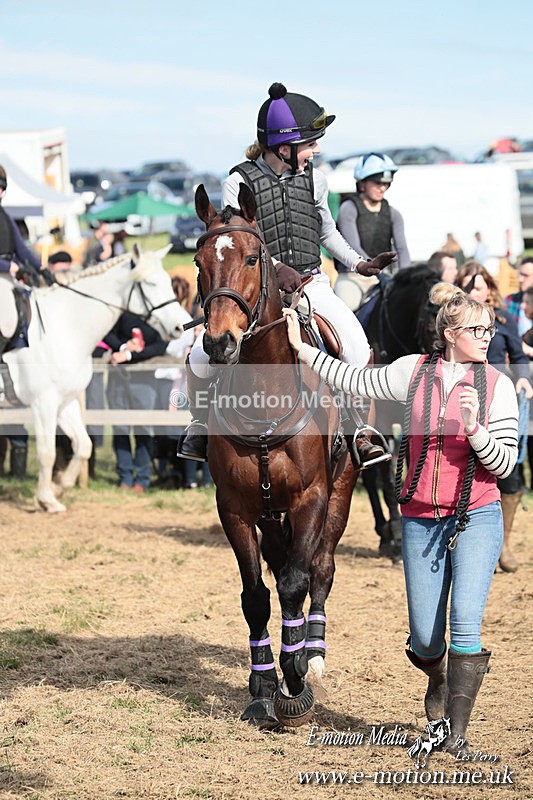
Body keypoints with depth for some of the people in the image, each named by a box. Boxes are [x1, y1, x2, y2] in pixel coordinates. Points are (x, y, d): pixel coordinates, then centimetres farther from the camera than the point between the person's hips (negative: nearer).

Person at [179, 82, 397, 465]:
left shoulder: (315, 179, 6)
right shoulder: (239, 183, -6)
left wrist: (360, 263, 9)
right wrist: (275, 267, -27)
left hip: (311, 282, 3)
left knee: (357, 347, -22)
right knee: (202, 356, -20)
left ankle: (360, 431, -4)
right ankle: (202, 427, 9)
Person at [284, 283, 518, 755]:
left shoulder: (497, 385, -2)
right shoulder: (414, 372, 2)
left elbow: (504, 464, -5)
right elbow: (356, 382, 12)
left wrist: (474, 428, -22)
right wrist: (301, 347, 12)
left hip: (476, 517, -2)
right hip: (421, 521, 2)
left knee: (465, 622, -16)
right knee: (425, 637, 4)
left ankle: (456, 730, -7)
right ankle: (439, 680, 40)